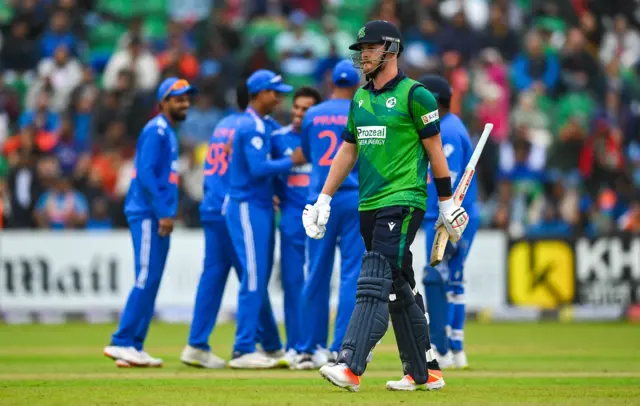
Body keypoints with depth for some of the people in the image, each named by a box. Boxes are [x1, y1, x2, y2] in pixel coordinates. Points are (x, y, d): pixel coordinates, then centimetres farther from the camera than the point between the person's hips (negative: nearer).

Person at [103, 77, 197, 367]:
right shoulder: (156, 130, -9)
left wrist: (167, 213, 15)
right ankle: (121, 343, -13)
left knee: (151, 281, 8)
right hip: (148, 214, -10)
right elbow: (146, 174, -18)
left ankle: (133, 347, 8)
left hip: (158, 217, 10)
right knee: (146, 279, -13)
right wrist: (162, 213, -21)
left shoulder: (169, 132, 20)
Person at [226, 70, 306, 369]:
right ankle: (243, 350, -9)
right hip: (248, 209, -10)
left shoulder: (257, 125, 18)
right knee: (253, 279, -10)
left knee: (259, 279, 11)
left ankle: (250, 346, 14)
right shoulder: (253, 126, -13)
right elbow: (259, 168, -23)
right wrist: (292, 161, -14)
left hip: (259, 208, 10)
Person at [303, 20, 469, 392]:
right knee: (399, 290, 11)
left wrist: (447, 202, -4)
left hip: (403, 202, -8)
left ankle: (351, 368, -25)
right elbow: (348, 151, 21)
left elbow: (435, 149, -4)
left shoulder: (414, 95, -6)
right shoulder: (360, 98, 15)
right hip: (370, 206, 8)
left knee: (376, 283, -16)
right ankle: (425, 372, 18)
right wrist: (324, 200, 17)